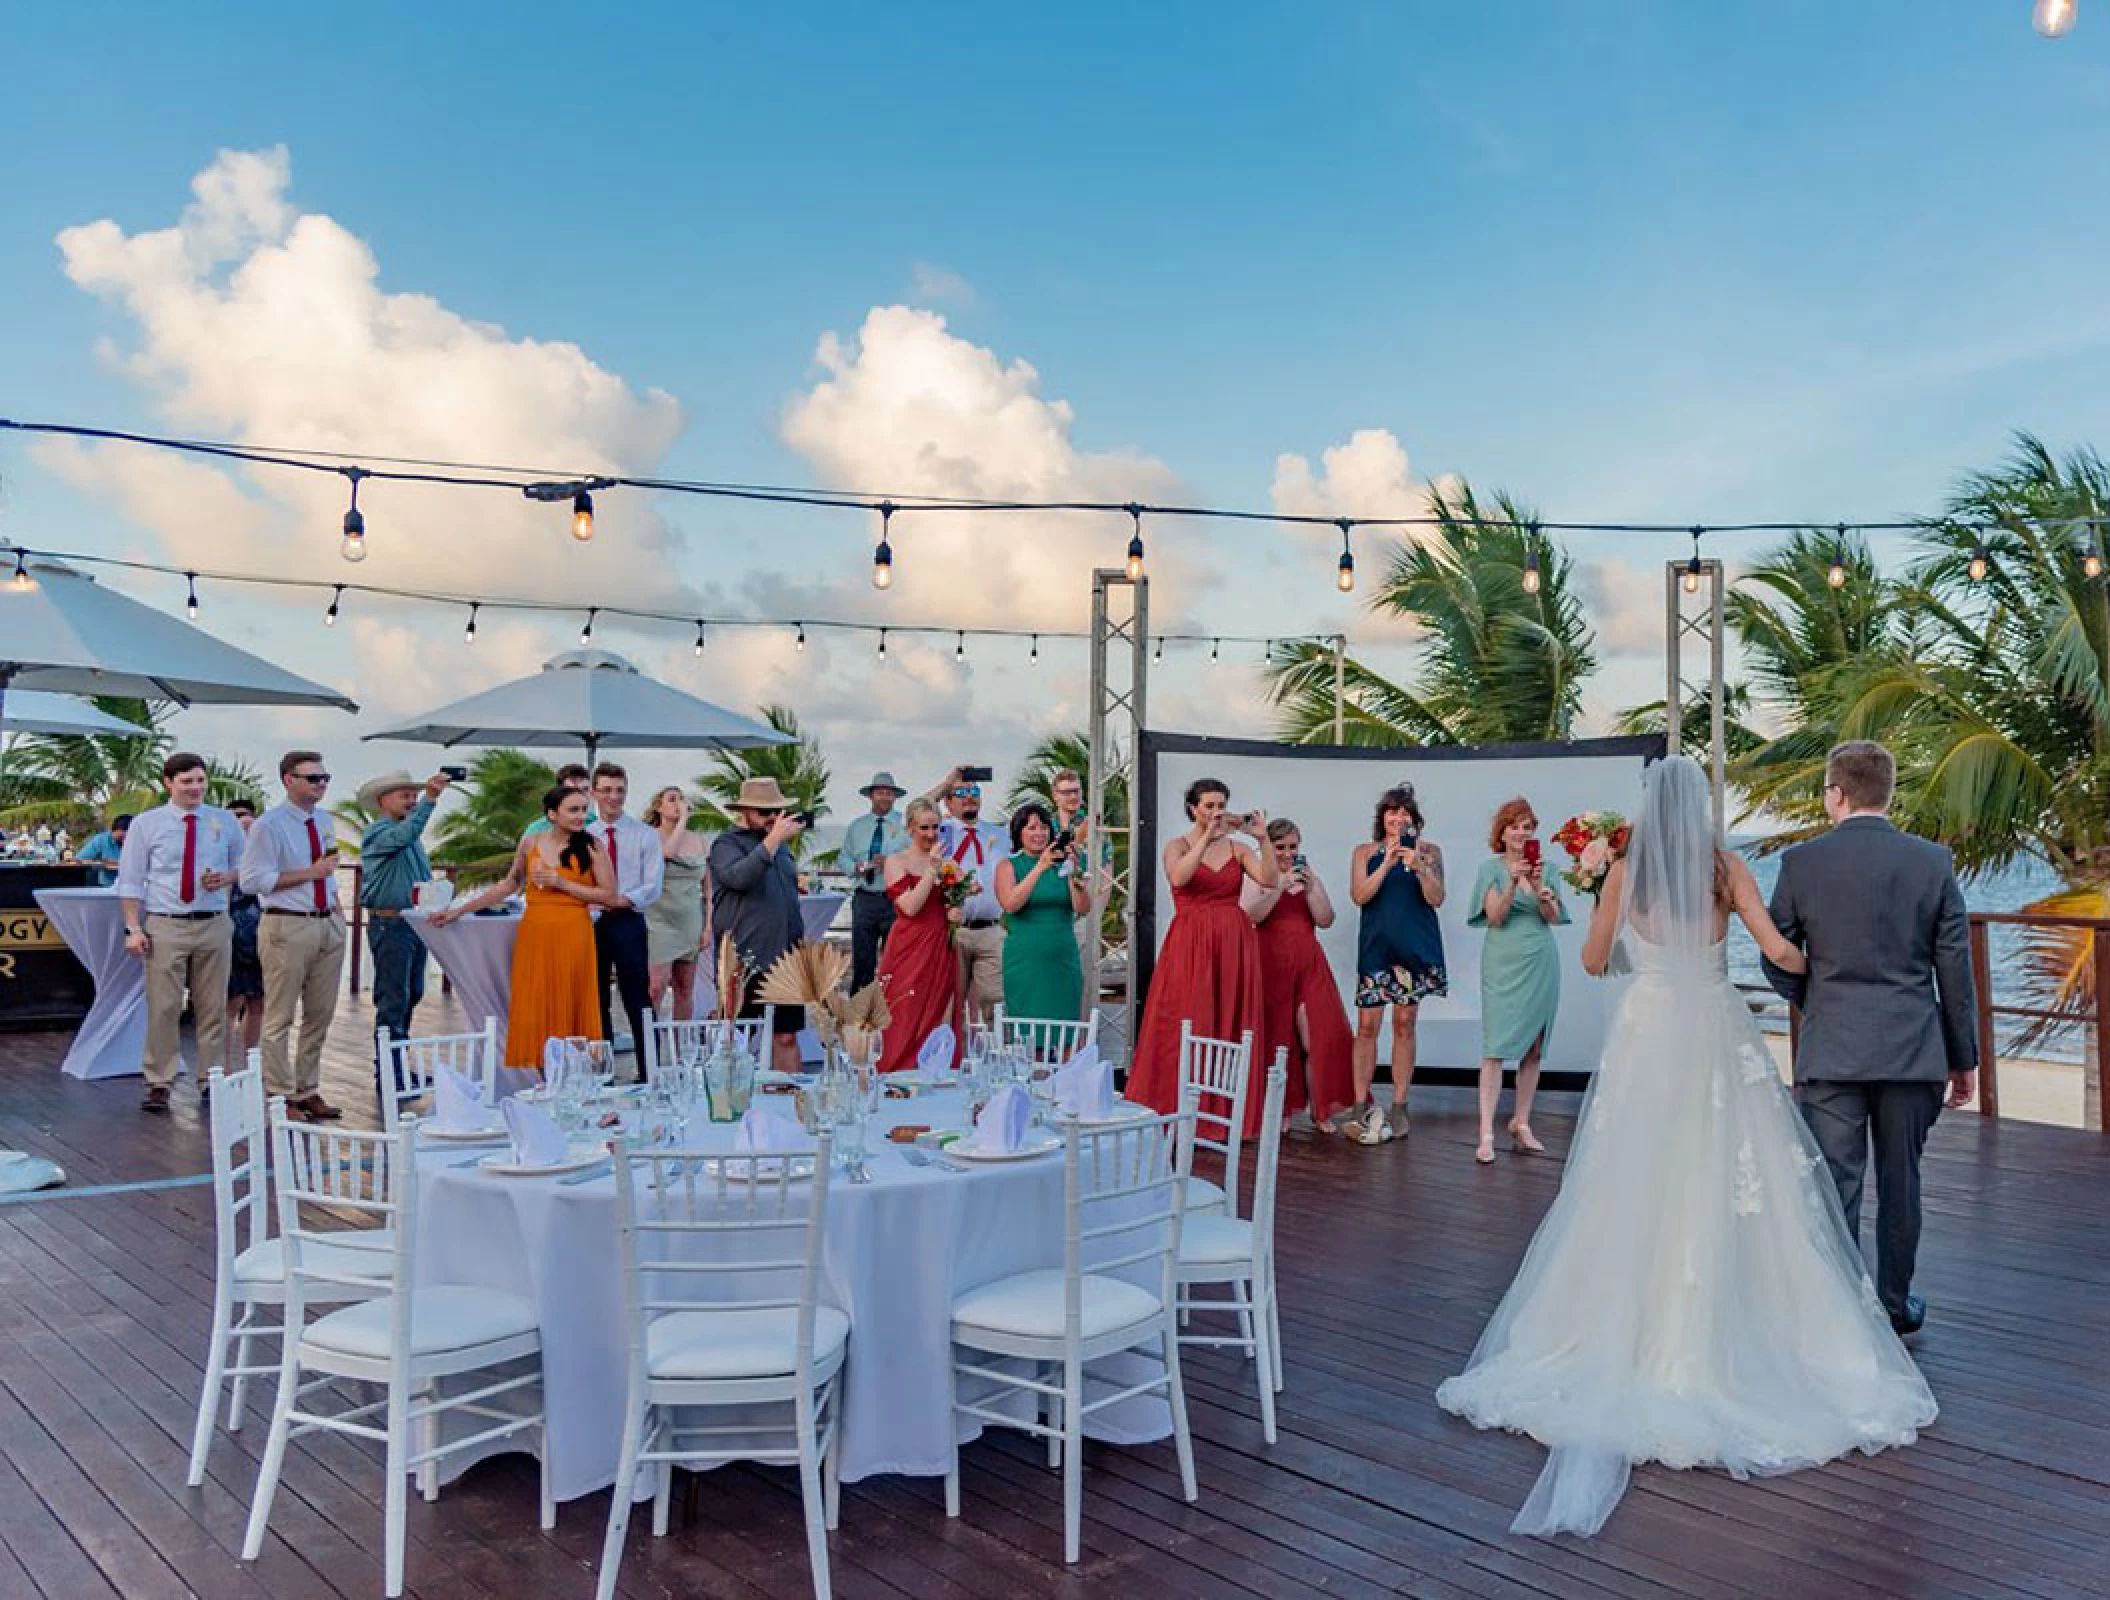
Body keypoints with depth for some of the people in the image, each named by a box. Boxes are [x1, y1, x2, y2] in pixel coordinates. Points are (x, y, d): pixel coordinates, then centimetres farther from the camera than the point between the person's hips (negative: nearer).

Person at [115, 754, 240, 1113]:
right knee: (163, 1009, -3)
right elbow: (130, 880, 2)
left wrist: (227, 877, -6)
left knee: (213, 1009, 6)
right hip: (164, 927, -2)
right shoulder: (145, 825, 2)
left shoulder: (227, 823, 8)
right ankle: (159, 1086, 5)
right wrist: (134, 928, -6)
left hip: (214, 925, 2)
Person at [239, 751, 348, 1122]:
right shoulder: (268, 826, -10)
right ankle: (281, 1098, 7)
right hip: (288, 928, -7)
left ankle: (308, 1092, 23)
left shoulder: (325, 823, 13)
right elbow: (253, 880, -15)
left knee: (320, 1015, 13)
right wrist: (310, 873, -17)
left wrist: (336, 909, 10)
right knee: (280, 1018, 1)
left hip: (329, 925, 8)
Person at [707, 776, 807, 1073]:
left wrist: (800, 944, 25)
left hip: (785, 958, 6)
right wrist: (773, 839, -25)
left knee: (787, 1036, 6)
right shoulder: (727, 843, -4)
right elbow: (739, 877, -25)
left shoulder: (781, 846, 18)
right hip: (745, 960, -6)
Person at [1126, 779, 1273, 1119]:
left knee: (1232, 1025, 3)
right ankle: (1179, 1114, -1)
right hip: (1190, 944, -3)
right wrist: (1208, 836, -22)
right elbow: (1178, 877, -19)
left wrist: (1262, 838, -15)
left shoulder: (1237, 848, 10)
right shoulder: (1178, 846, 4)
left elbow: (1270, 880, -5)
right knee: (1186, 1026, -6)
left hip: (1234, 944, 3)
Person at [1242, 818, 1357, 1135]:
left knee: (1320, 1036, -5)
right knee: (1275, 1038, 0)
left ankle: (1321, 1111, 3)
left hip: (1307, 963, 3)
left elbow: (1326, 920, 5)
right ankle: (1278, 1110, 8)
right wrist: (1280, 886, -18)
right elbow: (1250, 915, -13)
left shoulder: (1309, 876, 15)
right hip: (1270, 963, -3)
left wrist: (1309, 887, -8)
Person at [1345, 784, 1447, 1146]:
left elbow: (1436, 898, -1)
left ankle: (1399, 1107, 6)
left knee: (1404, 1024, 1)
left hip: (1414, 945, 0)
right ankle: (1361, 1106, -2)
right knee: (1367, 1024, -5)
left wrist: (1418, 867, -17)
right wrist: (1387, 863, -14)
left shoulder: (1428, 851, 8)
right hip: (1375, 943, 0)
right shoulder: (1365, 852, 9)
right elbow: (1359, 896, -4)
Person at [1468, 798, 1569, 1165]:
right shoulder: (1491, 867, -1)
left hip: (1542, 964, 4)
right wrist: (1513, 883, -23)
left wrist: (1538, 886, -19)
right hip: (1504, 965, -4)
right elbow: (1494, 917, -9)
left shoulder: (1543, 866, 6)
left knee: (1534, 1048, 8)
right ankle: (1486, 1133, -10)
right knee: (1497, 1046, -8)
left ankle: (1521, 1123, 19)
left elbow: (1553, 918, -2)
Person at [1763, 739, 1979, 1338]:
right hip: (1913, 1049, 2)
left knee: (1836, 1183, 3)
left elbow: (1777, 961, 1)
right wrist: (1964, 1057, 10)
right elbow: (1955, 969, 1)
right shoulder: (1934, 862, -2)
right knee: (1901, 1180, 15)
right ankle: (1895, 1303, 28)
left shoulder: (1801, 861, -6)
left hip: (1831, 1049, -2)